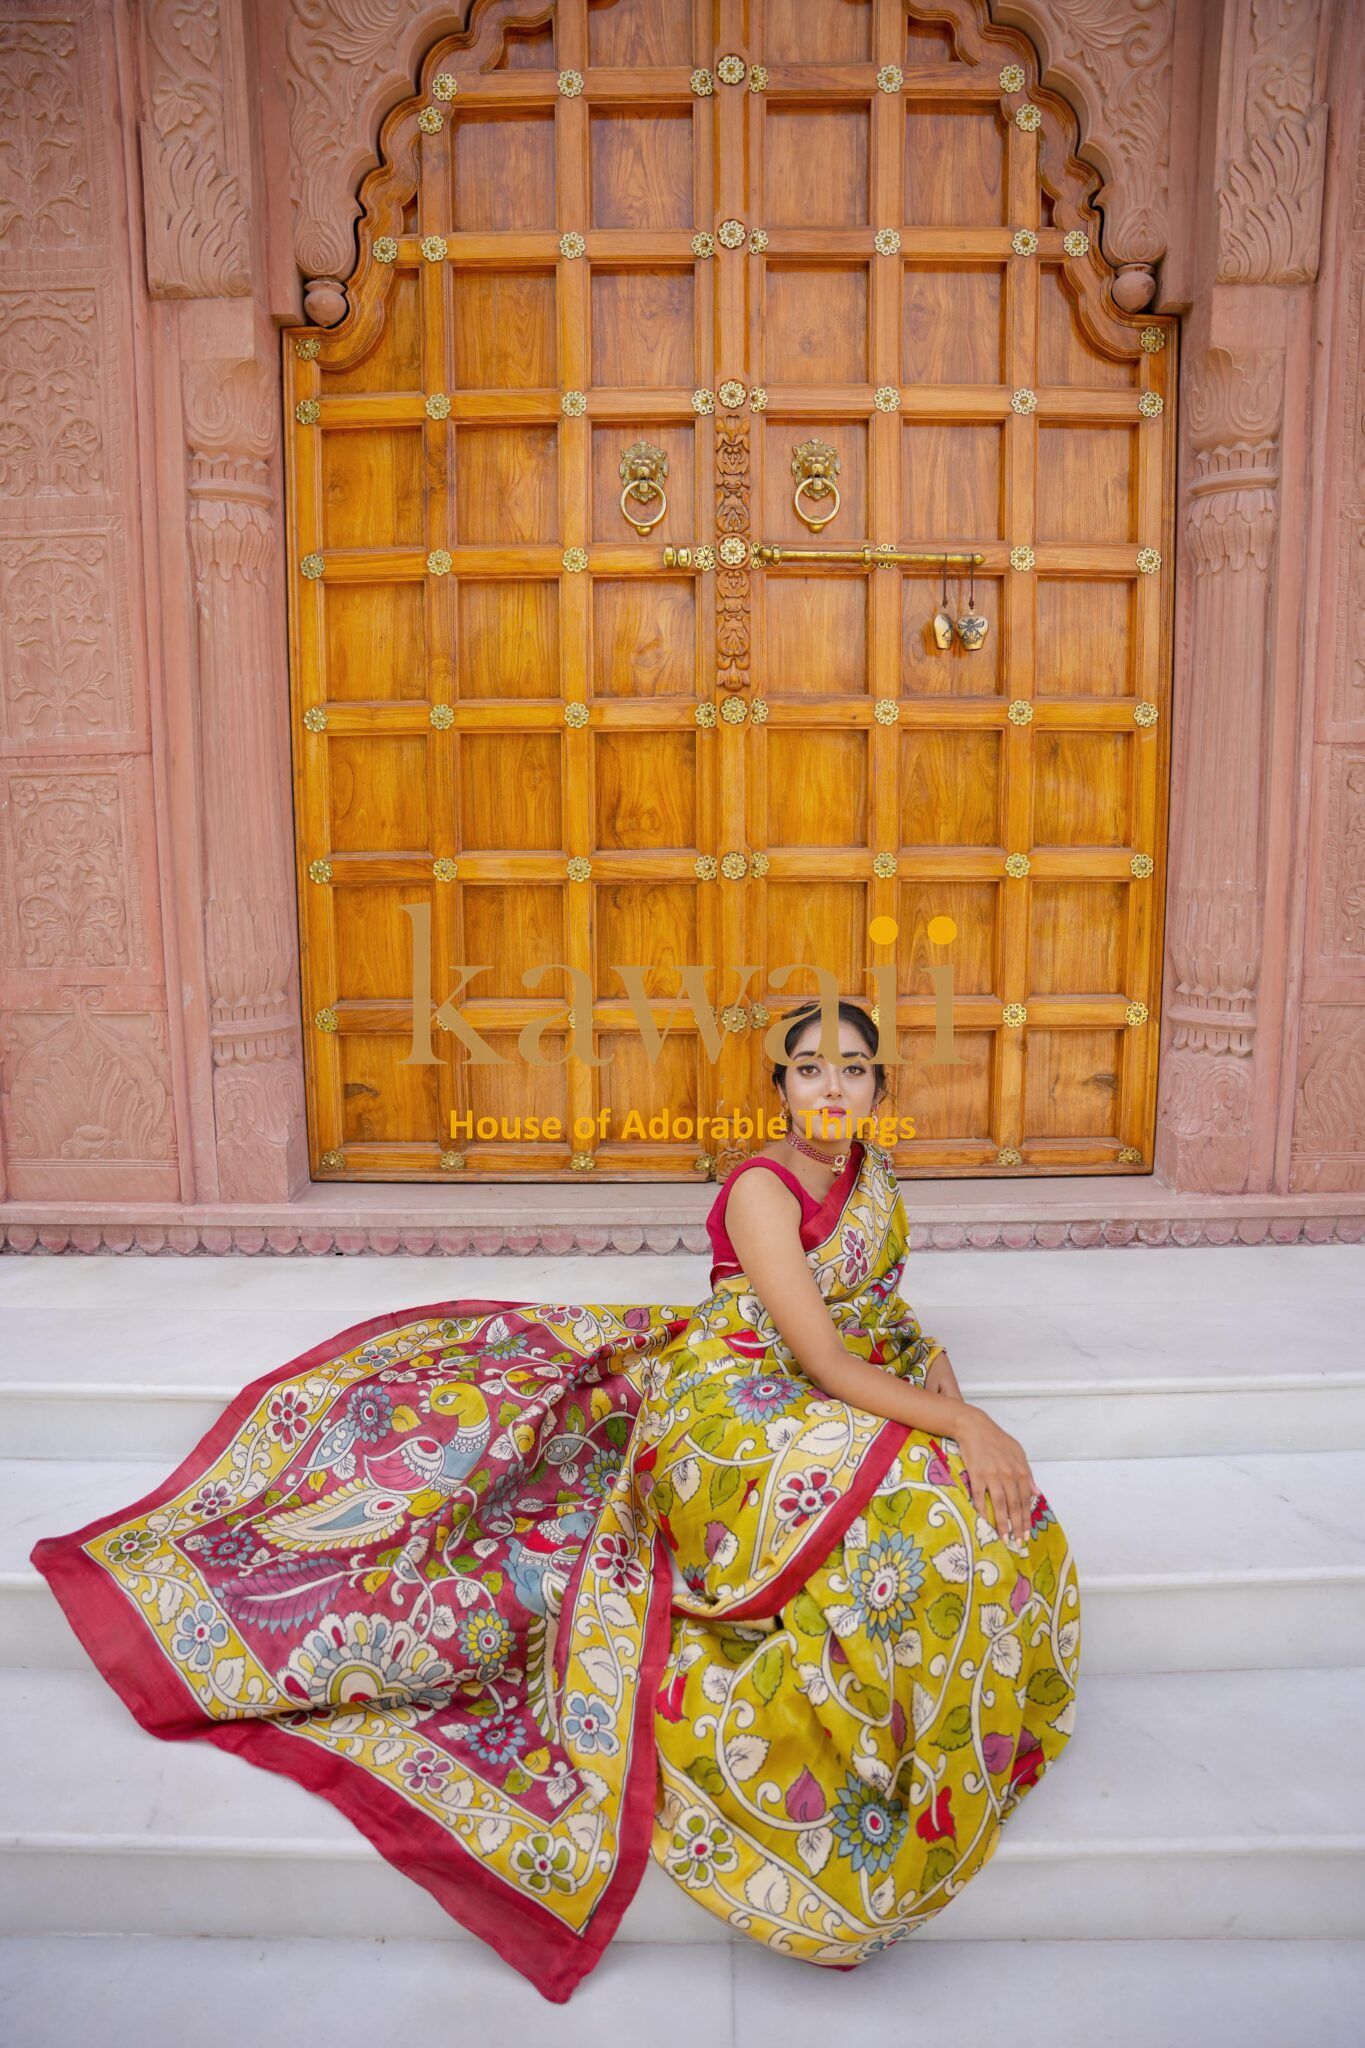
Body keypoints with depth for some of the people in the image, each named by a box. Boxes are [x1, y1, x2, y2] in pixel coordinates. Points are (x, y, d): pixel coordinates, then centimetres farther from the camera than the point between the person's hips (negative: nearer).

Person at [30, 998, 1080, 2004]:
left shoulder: (872, 1175, 10)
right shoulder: (762, 1188, -15)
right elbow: (823, 1360, -22)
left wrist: (954, 1399, 3)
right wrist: (959, 1424, -27)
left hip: (851, 1409, 8)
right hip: (733, 1399, -8)